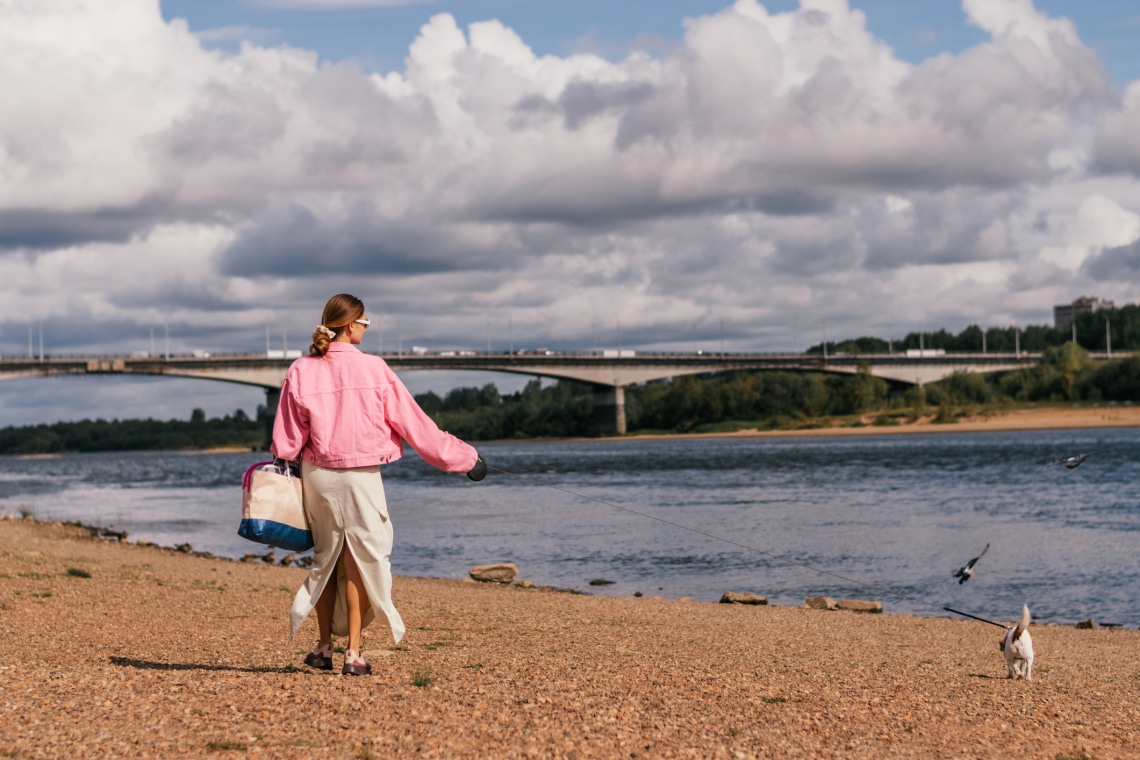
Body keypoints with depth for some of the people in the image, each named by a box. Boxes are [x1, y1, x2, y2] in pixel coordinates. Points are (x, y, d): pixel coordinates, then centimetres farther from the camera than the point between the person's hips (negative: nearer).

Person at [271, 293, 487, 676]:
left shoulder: (300, 371, -3)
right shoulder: (373, 368, -8)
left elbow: (287, 439, 0)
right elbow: (413, 422, -3)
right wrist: (462, 457, 6)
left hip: (317, 475, 3)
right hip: (360, 475, -3)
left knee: (325, 559, 18)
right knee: (358, 562, 5)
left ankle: (324, 647, 23)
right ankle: (353, 653, 3)